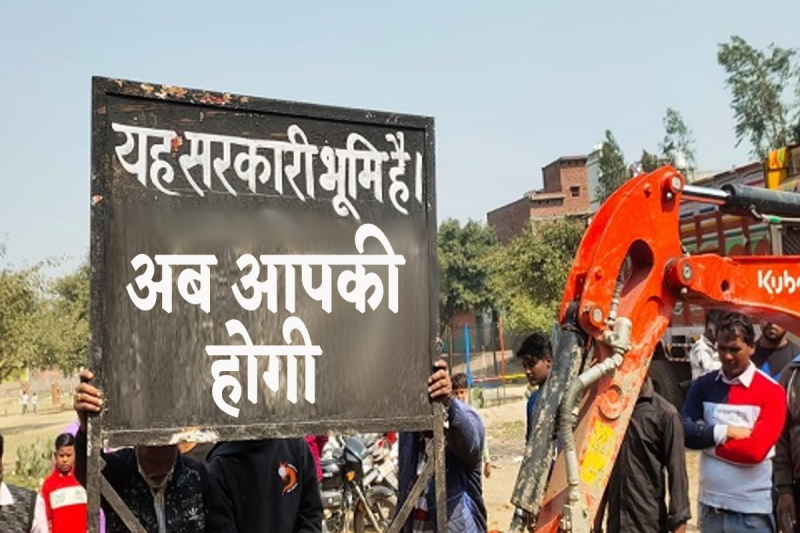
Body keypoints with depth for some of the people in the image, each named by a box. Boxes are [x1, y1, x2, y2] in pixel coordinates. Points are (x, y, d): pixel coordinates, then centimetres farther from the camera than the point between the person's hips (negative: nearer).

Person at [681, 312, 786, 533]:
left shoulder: (771, 391, -7)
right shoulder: (704, 385, 4)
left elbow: (755, 449, -17)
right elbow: (683, 432, -5)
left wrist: (705, 439, -10)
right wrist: (724, 432, -15)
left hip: (752, 510, -3)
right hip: (710, 504, 4)